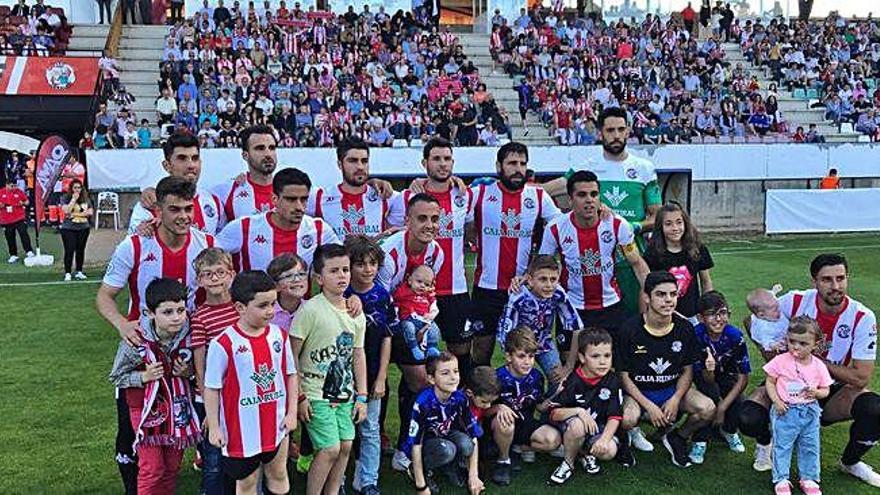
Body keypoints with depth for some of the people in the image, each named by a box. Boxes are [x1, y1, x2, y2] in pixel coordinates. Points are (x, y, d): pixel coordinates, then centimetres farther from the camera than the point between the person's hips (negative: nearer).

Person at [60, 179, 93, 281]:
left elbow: (90, 212, 2)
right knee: (69, 251, -5)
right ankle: (67, 273, 0)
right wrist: (74, 199, -17)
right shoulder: (66, 198, -3)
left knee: (80, 250, 9)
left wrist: (76, 214, -8)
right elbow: (66, 211, -17)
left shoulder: (86, 199, 7)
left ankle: (79, 272, 18)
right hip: (68, 228, -3)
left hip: (83, 228, 3)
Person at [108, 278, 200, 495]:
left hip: (178, 406, 4)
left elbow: (195, 366, 7)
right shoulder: (135, 342, -22)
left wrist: (188, 372, -14)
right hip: (147, 408, -3)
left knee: (173, 466, 15)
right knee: (152, 468, 1)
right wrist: (144, 376, -23)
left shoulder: (187, 335, -13)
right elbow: (116, 377, -8)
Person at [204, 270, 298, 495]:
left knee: (278, 475, 19)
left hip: (276, 425, 4)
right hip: (242, 429, -3)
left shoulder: (279, 336, -3)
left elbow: (291, 375, 7)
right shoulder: (223, 344, -17)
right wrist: (213, 427, -7)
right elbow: (211, 388, -9)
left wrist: (292, 412, 3)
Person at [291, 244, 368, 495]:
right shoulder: (310, 310, -15)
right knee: (330, 449, -8)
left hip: (345, 394, 6)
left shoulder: (356, 315, 4)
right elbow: (292, 355, -13)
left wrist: (361, 397, 9)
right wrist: (299, 396, -13)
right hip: (316, 395, -6)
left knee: (346, 446, 8)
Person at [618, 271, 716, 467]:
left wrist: (676, 399, -14)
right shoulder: (630, 329, -16)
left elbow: (688, 370, 3)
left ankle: (676, 437, 9)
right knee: (628, 419, -34)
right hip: (638, 391, -3)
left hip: (673, 389, 3)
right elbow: (624, 376, -10)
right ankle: (633, 432, 7)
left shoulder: (685, 328, -6)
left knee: (708, 409, -22)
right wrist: (649, 406, -19)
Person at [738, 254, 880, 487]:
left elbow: (861, 378, -17)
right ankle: (764, 443, 15)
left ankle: (850, 462, 5)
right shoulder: (795, 301, -14)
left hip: (830, 392, 1)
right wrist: (769, 352, -11)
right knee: (748, 420, -27)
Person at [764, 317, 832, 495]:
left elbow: (825, 390, 6)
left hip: (810, 412, 3)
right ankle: (781, 479, 16)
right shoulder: (781, 361, -10)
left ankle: (809, 479, 28)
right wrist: (776, 401, -14)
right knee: (782, 446, 4)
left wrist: (816, 392, -16)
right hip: (785, 411, -2)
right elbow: (770, 382, -2)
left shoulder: (818, 366, -3)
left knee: (810, 447, 12)